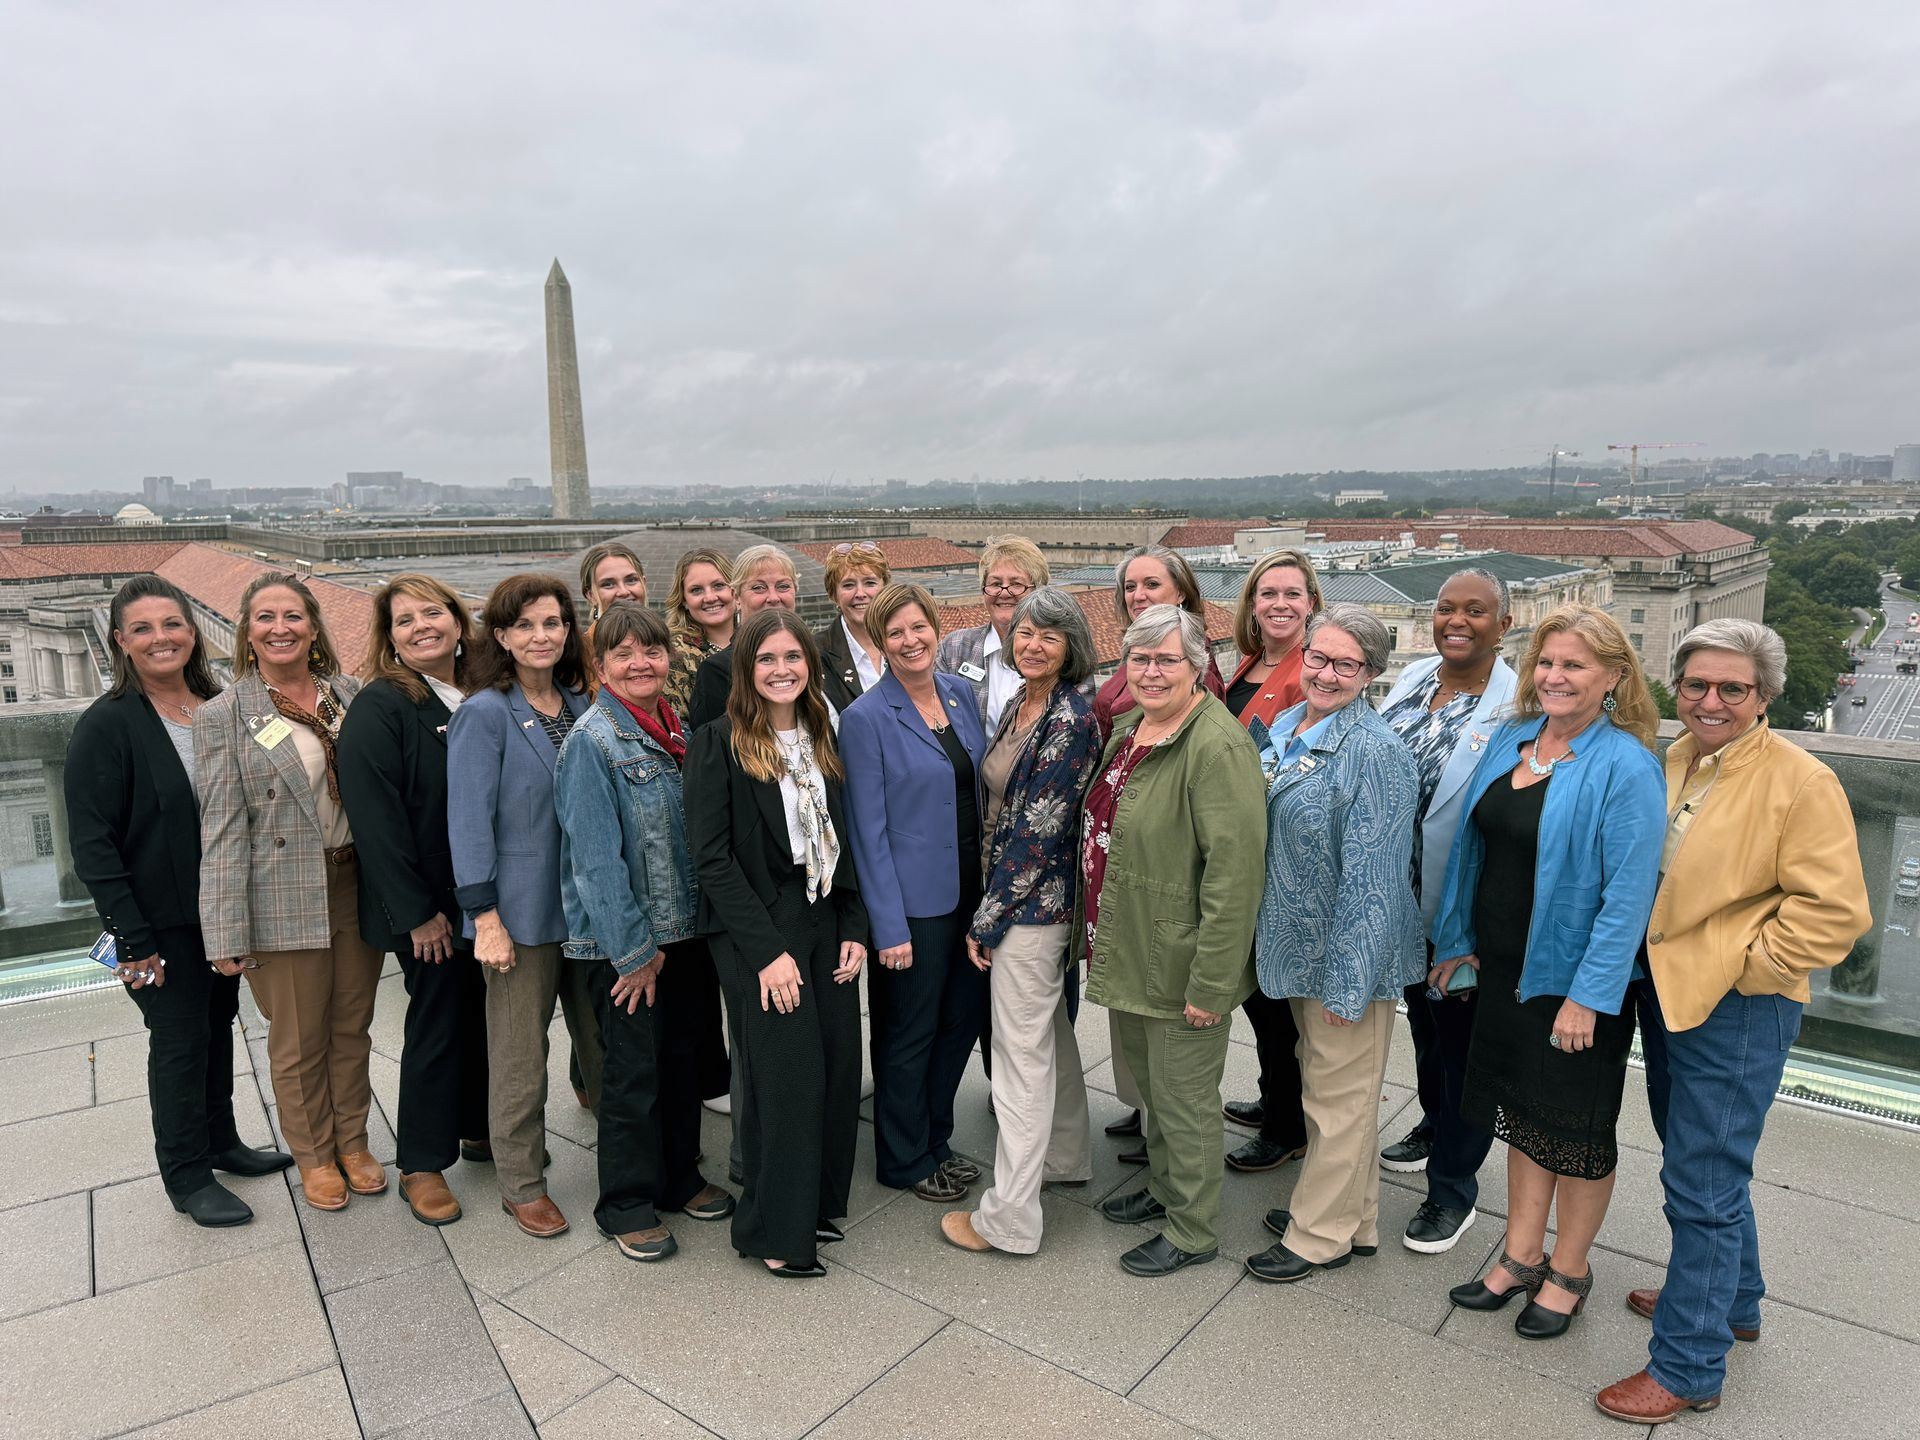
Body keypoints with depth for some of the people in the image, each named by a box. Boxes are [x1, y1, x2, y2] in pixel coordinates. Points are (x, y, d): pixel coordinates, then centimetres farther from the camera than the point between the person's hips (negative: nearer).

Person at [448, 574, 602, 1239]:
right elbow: (468, 821, -11)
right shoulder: (484, 714, -8)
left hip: (589, 902, 5)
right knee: (521, 1053, 7)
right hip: (523, 908, -5)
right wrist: (485, 917, -14)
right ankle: (521, 1184, 24)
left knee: (603, 1038, 12)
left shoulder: (578, 706, 8)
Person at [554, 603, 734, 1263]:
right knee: (633, 1071, 6)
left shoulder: (677, 728, 6)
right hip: (625, 941, -6)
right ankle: (626, 1205, 25)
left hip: (687, 928, 7)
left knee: (683, 1056, 18)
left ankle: (680, 1178, 36)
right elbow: (596, 857, -17)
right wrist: (635, 951, -16)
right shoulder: (593, 738, -15)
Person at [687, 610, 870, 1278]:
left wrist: (854, 929, 3)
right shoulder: (719, 744, -9)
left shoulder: (822, 739, 10)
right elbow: (713, 858, -13)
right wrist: (767, 951, -16)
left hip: (827, 930, 6)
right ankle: (775, 1231, 19)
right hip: (758, 934, -6)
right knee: (786, 1076, -1)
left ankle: (817, 1203, 28)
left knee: (837, 1067, 7)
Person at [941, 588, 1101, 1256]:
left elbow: (1040, 831, -21)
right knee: (1051, 1031, 22)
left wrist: (988, 919, -15)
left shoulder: (1072, 719, -20)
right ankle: (1066, 1158, 41)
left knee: (1022, 1052, 0)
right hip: (1011, 894, 9)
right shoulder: (1019, 704, 7)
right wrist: (990, 908, 11)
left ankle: (1009, 1218, 12)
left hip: (1033, 903, -9)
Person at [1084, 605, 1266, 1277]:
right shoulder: (1128, 730, 7)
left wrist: (1211, 982, -25)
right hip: (1129, 951, 9)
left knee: (1183, 1095, 9)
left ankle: (1192, 1231, 29)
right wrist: (1097, 933, 21)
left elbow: (1234, 869, -26)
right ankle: (1163, 1187, 47)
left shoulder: (1217, 746, -23)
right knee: (1148, 1078, 24)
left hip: (1179, 963, -9)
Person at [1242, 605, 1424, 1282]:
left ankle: (1322, 1234, 27)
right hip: (1301, 944, 9)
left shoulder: (1373, 752, -21)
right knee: (1320, 1084, 22)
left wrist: (1347, 980, -20)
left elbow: (1371, 874, -22)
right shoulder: (1282, 729, 5)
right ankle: (1351, 1216, 41)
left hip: (1347, 950, -8)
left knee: (1339, 1096, 9)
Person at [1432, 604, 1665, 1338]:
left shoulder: (1625, 768, -18)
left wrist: (1589, 996, -21)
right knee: (1522, 1110, 19)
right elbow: (1473, 846, 10)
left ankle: (1569, 1271, 33)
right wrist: (1457, 939, 12)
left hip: (1574, 978, -6)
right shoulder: (1510, 740, 3)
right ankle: (1522, 1255, 36)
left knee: (1577, 1126, 12)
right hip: (1506, 967, 6)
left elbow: (1628, 893, -20)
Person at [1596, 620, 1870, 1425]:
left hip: (1733, 1010, -7)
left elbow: (1834, 910, -17)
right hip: (1663, 994, 7)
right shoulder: (1669, 764, 5)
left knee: (1704, 1183, 1)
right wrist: (1647, 961, 10)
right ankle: (1731, 1302, 44)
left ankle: (1687, 1366, 16)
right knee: (1696, 1164, 23)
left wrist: (1742, 966, -15)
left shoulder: (1801, 782, -15)